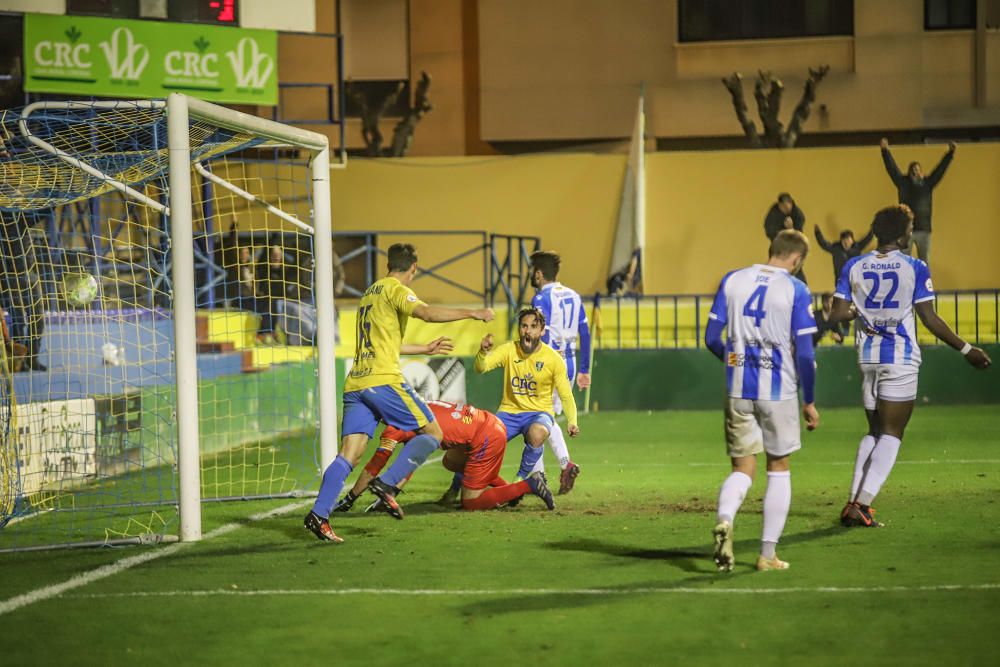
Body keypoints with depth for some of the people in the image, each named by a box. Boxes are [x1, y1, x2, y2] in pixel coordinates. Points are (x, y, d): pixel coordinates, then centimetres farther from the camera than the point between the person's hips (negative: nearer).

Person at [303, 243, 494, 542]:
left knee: (349, 453, -1)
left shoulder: (369, 293, 27)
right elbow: (426, 312, -20)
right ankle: (386, 483, -11)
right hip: (383, 380, -8)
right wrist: (472, 313, -15)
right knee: (432, 433, 3)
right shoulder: (395, 290, 1)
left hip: (355, 383, 8)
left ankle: (318, 514, -16)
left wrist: (424, 349, 44)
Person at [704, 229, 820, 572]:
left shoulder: (732, 280, 4)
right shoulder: (795, 290, -7)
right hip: (778, 391, -3)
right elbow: (805, 353, -9)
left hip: (738, 390, 3)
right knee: (778, 468, 13)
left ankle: (724, 519, -21)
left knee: (743, 468, 10)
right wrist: (809, 402, 2)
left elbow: (711, 337, 5)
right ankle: (768, 553, 11)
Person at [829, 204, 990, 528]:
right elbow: (930, 319, -8)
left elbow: (838, 314, -3)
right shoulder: (914, 268, -8)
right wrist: (966, 349, -1)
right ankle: (862, 504, -11)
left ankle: (854, 501, 9)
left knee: (874, 431, 17)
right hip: (901, 360, -5)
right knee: (892, 434, 0)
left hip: (868, 357, 5)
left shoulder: (854, 267, 2)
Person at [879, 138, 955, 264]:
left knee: (925, 262, 5)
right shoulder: (903, 183, 6)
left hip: (924, 229, 1)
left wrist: (950, 153, 4)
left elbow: (940, 169, 9)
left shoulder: (928, 184, 9)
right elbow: (892, 168, 1)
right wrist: (885, 150, -7)